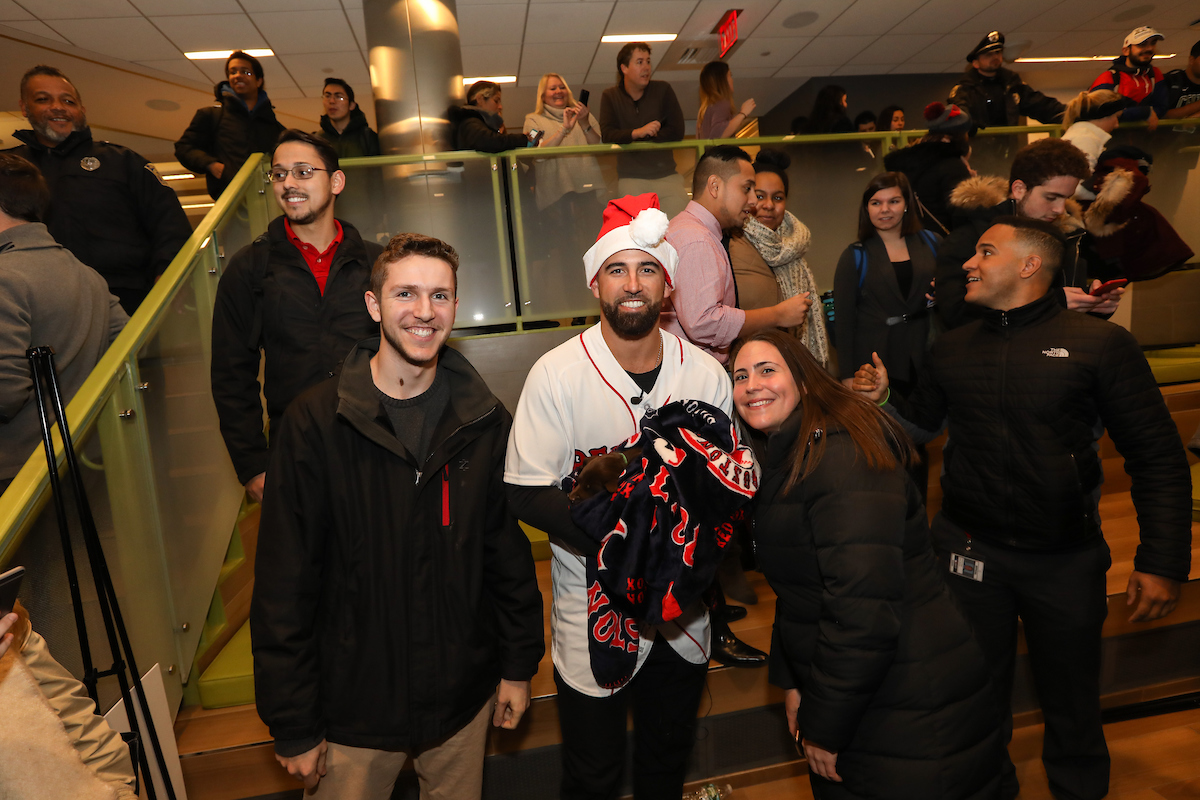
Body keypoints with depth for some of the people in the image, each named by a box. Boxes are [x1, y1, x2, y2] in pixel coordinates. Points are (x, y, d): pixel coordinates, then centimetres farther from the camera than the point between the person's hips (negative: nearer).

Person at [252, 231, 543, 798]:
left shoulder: (484, 420, -6)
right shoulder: (315, 422, -15)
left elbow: (509, 550, 2)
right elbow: (284, 584, -11)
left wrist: (518, 665, 5)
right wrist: (294, 726, -7)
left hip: (464, 698, 3)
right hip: (353, 706, -2)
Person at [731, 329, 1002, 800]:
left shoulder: (842, 454, -24)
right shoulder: (784, 460, 7)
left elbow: (865, 607, -29)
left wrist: (823, 725, -20)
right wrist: (789, 682, 7)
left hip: (911, 713, -9)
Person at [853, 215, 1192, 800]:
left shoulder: (1100, 344, -8)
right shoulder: (953, 349, 3)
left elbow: (1157, 457, -7)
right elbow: (924, 420, 14)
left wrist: (1163, 561, -12)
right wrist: (885, 397, -7)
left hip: (1066, 556, -2)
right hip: (969, 548, 3)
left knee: (1071, 697, 16)